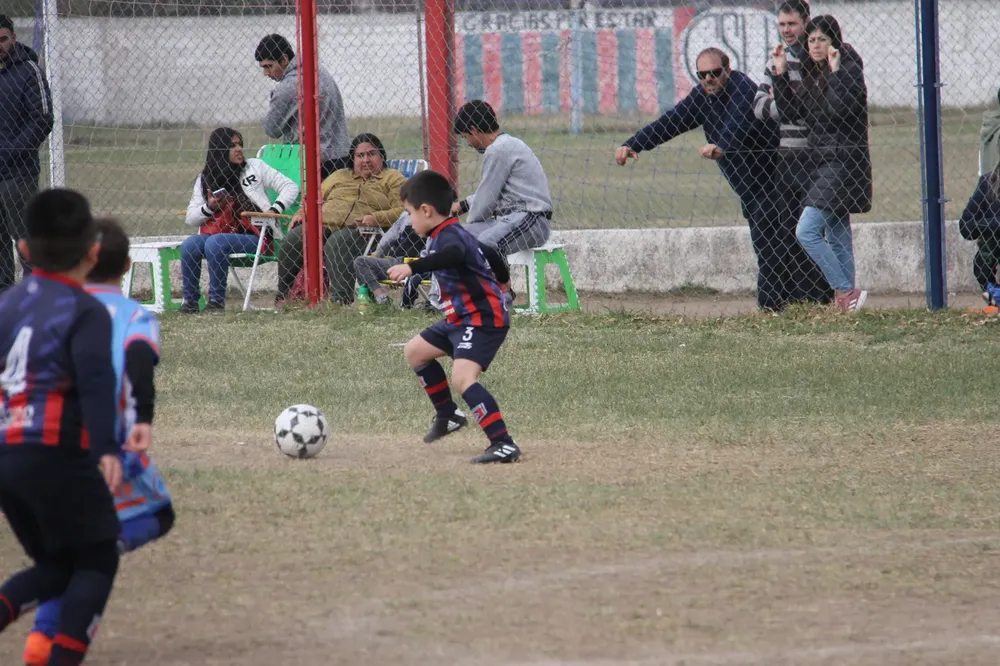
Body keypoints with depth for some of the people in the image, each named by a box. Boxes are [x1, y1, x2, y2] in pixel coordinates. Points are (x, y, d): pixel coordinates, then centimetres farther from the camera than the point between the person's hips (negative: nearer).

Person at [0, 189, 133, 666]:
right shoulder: (86, 312, -7)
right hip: (59, 455, -7)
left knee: (55, 567, 17)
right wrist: (106, 448, -29)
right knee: (97, 560, 8)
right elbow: (95, 379, -21)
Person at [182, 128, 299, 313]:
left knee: (215, 243, -32)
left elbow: (290, 187, 8)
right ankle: (190, 301, -18)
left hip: (255, 235, -4)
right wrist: (209, 208, -8)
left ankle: (217, 300, -24)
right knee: (189, 244, -24)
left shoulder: (255, 167, 10)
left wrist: (275, 210, -8)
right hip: (219, 232, 4)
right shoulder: (205, 179, 15)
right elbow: (191, 219, 12)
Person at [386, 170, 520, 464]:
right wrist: (501, 279, 51)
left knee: (462, 377, -27)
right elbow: (490, 252, 30)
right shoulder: (456, 234, 13)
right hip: (463, 318, 11)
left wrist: (413, 267, -55)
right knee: (415, 351, 21)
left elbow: (454, 255, -45)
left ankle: (503, 444, -32)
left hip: (483, 320, -11)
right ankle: (448, 415, 33)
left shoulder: (448, 236, -19)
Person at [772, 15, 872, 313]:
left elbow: (839, 110, -24)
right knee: (837, 238, 9)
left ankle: (846, 293, -13)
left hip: (843, 162, -9)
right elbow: (788, 113, 9)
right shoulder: (810, 75, 12)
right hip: (819, 161, 9)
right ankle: (847, 298, 12)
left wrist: (835, 72, -23)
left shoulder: (849, 70, -11)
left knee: (807, 231, -17)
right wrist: (780, 73, 3)